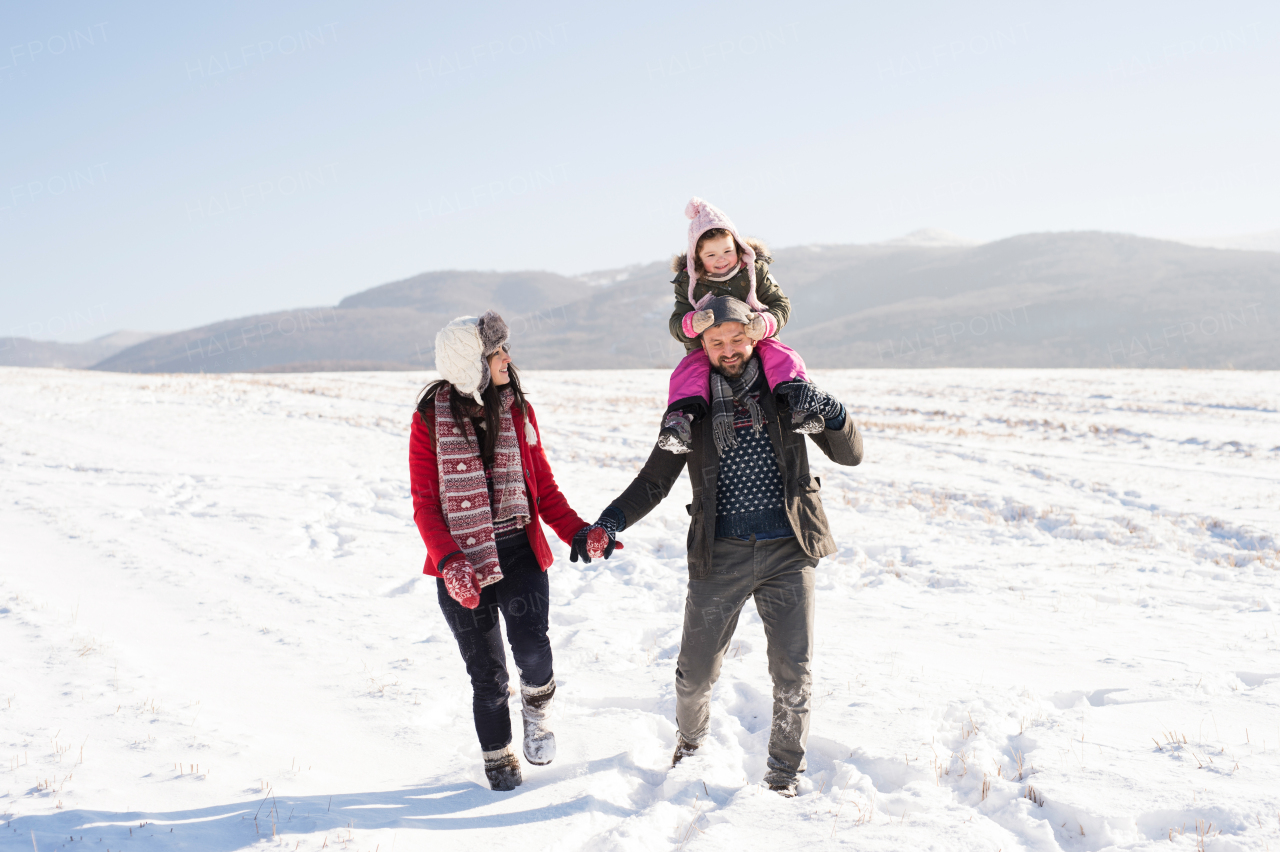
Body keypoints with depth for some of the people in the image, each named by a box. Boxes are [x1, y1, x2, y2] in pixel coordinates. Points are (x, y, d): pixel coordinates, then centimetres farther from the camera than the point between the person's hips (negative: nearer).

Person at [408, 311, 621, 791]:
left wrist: (576, 532, -8)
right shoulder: (430, 420, -5)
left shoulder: (518, 410, 5)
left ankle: (537, 708, 14)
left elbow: (543, 486, 9)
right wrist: (449, 562, -21)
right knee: (486, 675, 5)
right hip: (463, 565, -1)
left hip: (520, 554, 2)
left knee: (531, 648, -20)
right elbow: (425, 505, -6)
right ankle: (498, 758, 30)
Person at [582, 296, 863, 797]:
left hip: (787, 552, 0)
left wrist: (831, 413, -16)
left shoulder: (786, 389, 4)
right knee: (695, 670, 4)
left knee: (793, 671, -1)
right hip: (721, 554, 0)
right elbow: (655, 481, 8)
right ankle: (691, 741, 36)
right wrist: (613, 519, -10)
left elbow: (850, 455, 5)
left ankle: (784, 770, 21)